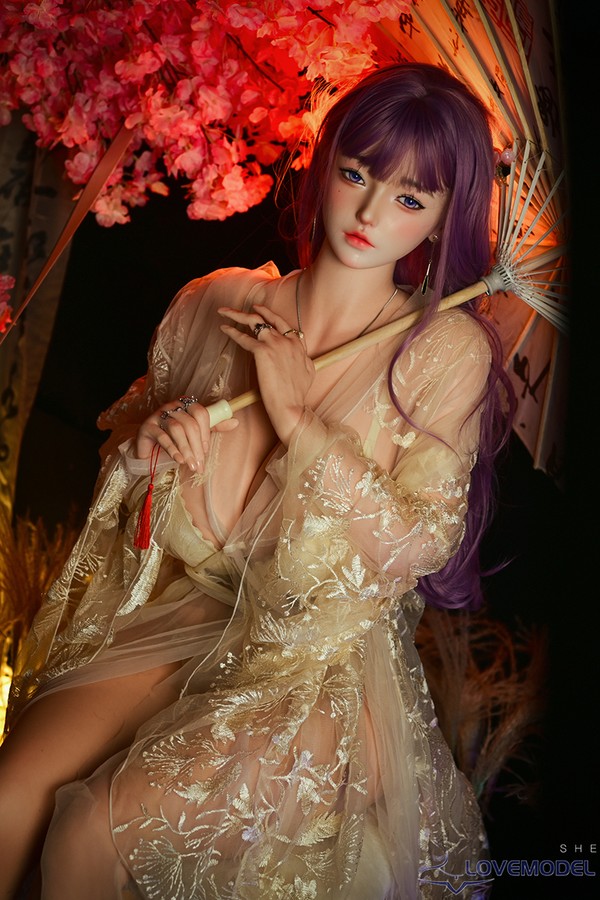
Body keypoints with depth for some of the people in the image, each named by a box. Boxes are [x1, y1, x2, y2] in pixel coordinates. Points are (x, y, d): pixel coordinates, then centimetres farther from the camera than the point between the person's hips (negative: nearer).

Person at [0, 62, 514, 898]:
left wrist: (300, 420, -19)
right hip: (182, 609, 3)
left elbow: (424, 542, -12)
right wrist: (150, 440, -10)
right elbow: (130, 433, 14)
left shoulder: (449, 349, -8)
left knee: (92, 828, -20)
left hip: (324, 657, -3)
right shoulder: (219, 304, 1)